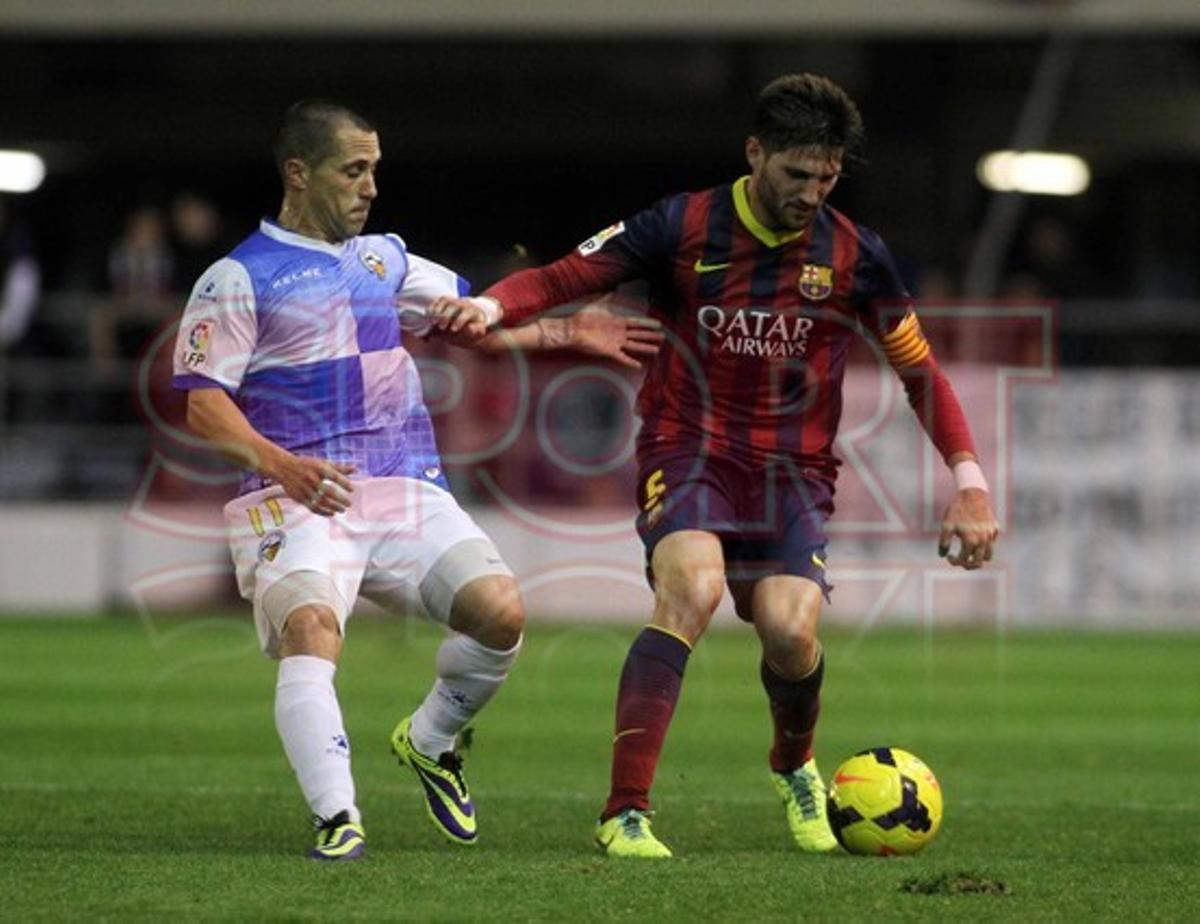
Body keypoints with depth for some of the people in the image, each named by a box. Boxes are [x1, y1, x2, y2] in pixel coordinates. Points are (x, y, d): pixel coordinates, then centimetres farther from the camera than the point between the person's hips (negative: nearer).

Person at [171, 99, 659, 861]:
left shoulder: (383, 258, 21)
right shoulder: (239, 278, 1)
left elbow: (475, 320, 35)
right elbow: (205, 403, -8)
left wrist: (566, 334, 26)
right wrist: (277, 464, -25)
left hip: (409, 492, 5)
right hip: (302, 504, -5)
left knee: (501, 612, -15)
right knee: (310, 632, -31)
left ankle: (432, 742, 13)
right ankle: (337, 820, -35)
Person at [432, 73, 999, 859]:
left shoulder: (854, 255, 2)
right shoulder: (682, 228, -3)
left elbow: (920, 371, 11)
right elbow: (560, 279, -1)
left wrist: (970, 482, 3)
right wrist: (490, 307, -23)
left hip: (794, 469, 2)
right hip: (688, 450, -2)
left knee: (789, 629, -21)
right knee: (692, 589, -31)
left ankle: (795, 769, 17)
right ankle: (626, 812, -28)